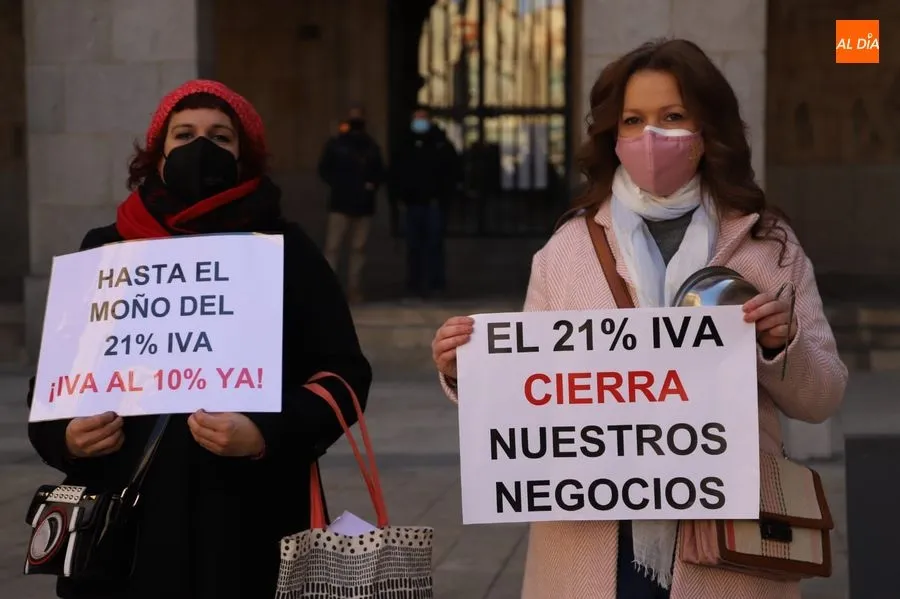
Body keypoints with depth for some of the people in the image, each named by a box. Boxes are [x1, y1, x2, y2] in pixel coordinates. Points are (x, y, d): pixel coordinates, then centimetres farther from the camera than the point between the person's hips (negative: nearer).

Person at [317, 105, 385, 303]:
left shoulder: (371, 147, 11)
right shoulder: (335, 144, 3)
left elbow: (380, 173, 17)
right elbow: (324, 169, 2)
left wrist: (373, 185, -2)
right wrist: (337, 184, -11)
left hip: (364, 205, 3)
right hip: (340, 204, -3)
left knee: (358, 249, 5)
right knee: (333, 247, -8)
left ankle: (354, 290, 9)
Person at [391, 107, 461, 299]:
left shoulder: (442, 145, 3)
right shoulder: (407, 147, 12)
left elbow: (454, 171, 1)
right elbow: (397, 173, 18)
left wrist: (442, 195, -7)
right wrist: (403, 194, 5)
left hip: (434, 204, -3)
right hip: (413, 203, 3)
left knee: (434, 244, -5)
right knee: (414, 245, 3)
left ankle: (435, 284, -3)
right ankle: (414, 284, 7)